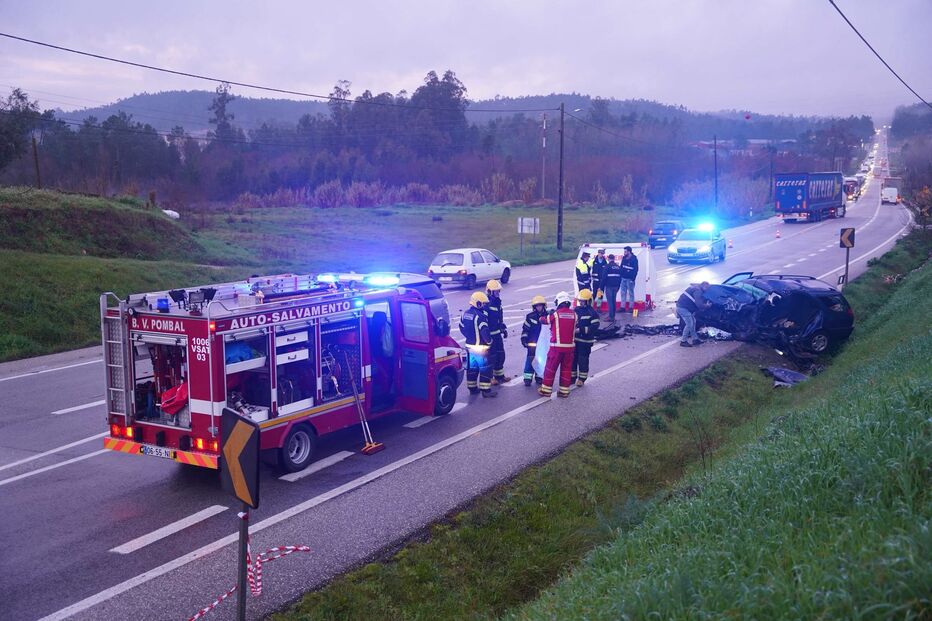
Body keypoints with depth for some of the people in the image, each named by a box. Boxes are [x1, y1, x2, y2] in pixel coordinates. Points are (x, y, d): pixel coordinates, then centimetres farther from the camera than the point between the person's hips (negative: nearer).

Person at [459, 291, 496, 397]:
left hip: (469, 346, 8)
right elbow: (485, 332, -24)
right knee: (485, 369, 0)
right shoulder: (480, 316, -21)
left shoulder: (465, 314, 6)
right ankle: (485, 390, 1)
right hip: (480, 348, -8)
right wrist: (489, 341, -7)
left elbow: (462, 327, 16)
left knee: (471, 368, 16)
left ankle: (472, 388, 24)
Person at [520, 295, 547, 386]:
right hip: (532, 342, -3)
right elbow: (525, 329, -1)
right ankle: (528, 378, 1)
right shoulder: (530, 316, -5)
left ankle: (539, 377, 21)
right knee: (530, 360, -5)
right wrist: (524, 339, -6)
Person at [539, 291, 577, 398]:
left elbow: (545, 320, 8)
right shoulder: (574, 314, -1)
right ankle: (564, 390, 15)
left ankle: (546, 389, 14)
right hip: (570, 345, 3)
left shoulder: (555, 314, -8)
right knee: (566, 368, 12)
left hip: (557, 346, -3)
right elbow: (575, 327, 11)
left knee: (550, 368, 8)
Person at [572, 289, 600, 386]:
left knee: (583, 360, 3)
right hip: (574, 339, 6)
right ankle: (572, 377, 22)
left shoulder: (592, 313, -12)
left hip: (585, 341, -6)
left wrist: (581, 330, -22)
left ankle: (582, 378, 16)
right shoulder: (577, 309, 8)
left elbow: (594, 327, -18)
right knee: (573, 358, 10)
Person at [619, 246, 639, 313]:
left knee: (631, 293, 2)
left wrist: (633, 279, -16)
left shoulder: (634, 259, -9)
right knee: (623, 293, 9)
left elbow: (635, 269, -11)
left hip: (630, 279, -6)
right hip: (623, 278, 6)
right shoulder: (624, 258, 8)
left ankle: (631, 307, 6)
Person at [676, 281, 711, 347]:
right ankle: (683, 341, -2)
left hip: (683, 307, 11)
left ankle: (695, 339, 21)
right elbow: (699, 305, -22)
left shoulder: (696, 287, 17)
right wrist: (707, 305, -4)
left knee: (693, 322, 15)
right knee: (689, 324, -9)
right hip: (683, 307, -11)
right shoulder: (698, 291, -17)